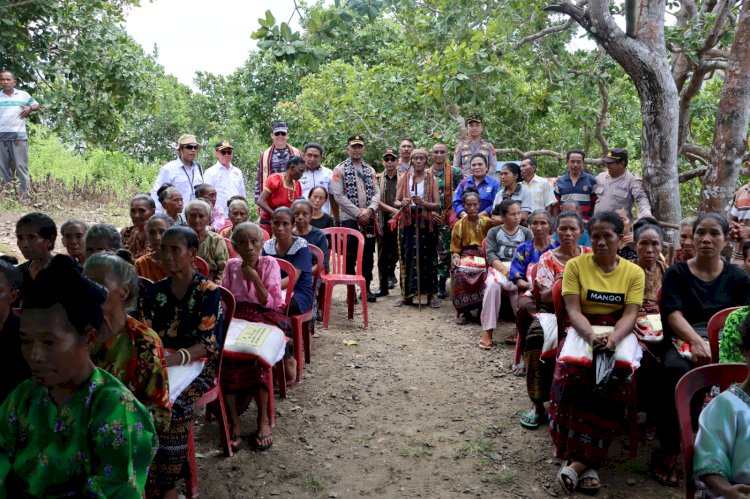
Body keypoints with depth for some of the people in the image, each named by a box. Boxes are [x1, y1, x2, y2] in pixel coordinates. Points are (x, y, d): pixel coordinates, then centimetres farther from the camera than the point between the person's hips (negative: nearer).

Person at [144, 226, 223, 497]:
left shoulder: (209, 291, -8)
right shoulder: (156, 290, 9)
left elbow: (207, 344, -15)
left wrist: (175, 359, -32)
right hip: (160, 364, 4)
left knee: (172, 405, -32)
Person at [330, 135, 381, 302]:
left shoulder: (370, 170, 14)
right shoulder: (340, 169, -1)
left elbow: (377, 193, 9)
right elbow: (339, 196, -9)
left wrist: (369, 210, -10)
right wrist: (358, 213, -12)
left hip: (368, 219, 4)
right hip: (349, 219, -4)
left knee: (368, 255, 7)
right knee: (350, 255, -2)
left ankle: (366, 287, 17)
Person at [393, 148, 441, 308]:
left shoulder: (432, 180, 3)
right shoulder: (404, 178, 8)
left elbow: (437, 205, -4)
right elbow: (395, 202, 4)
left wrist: (423, 203, -21)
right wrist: (401, 203, -19)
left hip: (425, 224, -1)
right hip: (407, 223, 1)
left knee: (426, 258, -1)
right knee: (407, 258, 1)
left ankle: (430, 295, 7)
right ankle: (406, 294, 9)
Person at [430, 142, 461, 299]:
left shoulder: (455, 172, 2)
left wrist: (452, 214, -7)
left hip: (447, 218, -2)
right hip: (430, 217, 2)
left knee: (445, 251, -2)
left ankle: (442, 284, 6)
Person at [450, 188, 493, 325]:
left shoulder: (487, 222, 8)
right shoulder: (459, 225, 9)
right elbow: (455, 249, 7)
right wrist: (455, 258, -15)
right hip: (466, 256, 0)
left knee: (486, 274, -34)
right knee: (460, 274, -34)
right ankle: (463, 311, -18)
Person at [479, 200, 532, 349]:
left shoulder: (526, 232, 13)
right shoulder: (494, 232, 11)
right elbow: (490, 255, -1)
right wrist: (504, 269, -20)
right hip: (499, 267, 0)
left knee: (518, 286, -36)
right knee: (492, 284, -35)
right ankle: (487, 331, -31)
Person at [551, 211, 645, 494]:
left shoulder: (634, 272, 7)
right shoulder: (575, 265, 3)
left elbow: (630, 314, -4)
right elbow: (573, 311, -6)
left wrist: (612, 338, -26)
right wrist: (591, 336, -26)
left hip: (619, 335, 1)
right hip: (582, 333, 0)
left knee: (617, 378, -32)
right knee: (570, 373, -33)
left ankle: (579, 460, -24)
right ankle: (586, 461, -21)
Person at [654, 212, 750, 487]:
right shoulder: (676, 273, 10)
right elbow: (673, 313, -5)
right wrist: (696, 341, -25)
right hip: (683, 340, -1)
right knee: (676, 370, -36)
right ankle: (668, 451, -24)